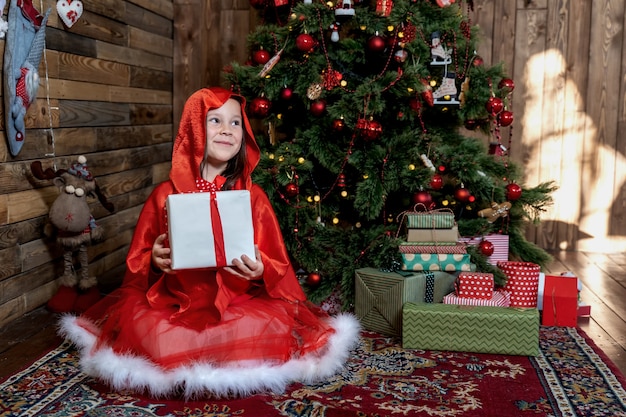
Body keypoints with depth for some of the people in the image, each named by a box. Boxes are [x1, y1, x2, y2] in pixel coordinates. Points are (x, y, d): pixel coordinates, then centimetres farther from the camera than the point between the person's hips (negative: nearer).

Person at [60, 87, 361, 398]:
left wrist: (261, 271, -20)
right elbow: (137, 262, 9)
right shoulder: (165, 194, 2)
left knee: (274, 324, -29)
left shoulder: (253, 196, 1)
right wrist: (154, 261, -13)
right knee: (138, 325, -29)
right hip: (171, 300, 0)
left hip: (240, 301, 0)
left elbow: (278, 268, 2)